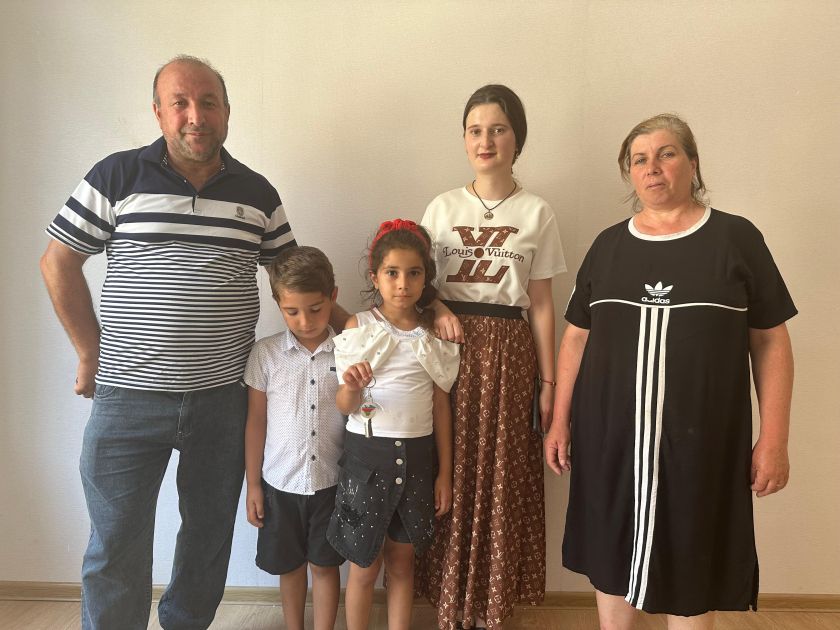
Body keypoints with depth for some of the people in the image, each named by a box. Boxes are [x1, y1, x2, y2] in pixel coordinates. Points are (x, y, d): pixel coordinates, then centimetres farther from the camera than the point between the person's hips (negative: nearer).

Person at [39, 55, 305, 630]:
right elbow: (59, 262, 4)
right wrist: (91, 351, 2)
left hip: (225, 397, 3)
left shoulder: (257, 193, 5)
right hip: (128, 396, -2)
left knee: (210, 537, 17)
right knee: (116, 550, 9)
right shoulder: (117, 176, -2)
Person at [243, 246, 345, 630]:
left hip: (331, 481, -1)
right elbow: (256, 421, -1)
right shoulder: (265, 354, -7)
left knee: (325, 565, 14)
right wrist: (253, 484, 1)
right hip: (280, 482, 1)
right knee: (290, 565, 19)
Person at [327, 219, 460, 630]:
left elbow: (441, 405, 4)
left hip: (416, 456, 2)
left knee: (402, 561, 16)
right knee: (364, 566, 10)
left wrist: (445, 473, 4)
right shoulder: (358, 328, -6)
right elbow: (344, 407, -5)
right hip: (367, 454, -2)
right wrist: (352, 387, -29)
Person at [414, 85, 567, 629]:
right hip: (449, 344, 1)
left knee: (503, 477, 3)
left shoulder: (537, 213, 5)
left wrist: (548, 383, 2)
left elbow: (541, 304, 4)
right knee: (450, 473, 3)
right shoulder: (443, 207, 7)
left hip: (508, 351, 0)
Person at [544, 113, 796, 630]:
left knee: (690, 568, 11)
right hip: (610, 435, 3)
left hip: (700, 439, -2)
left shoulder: (735, 238, -1)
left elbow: (771, 343, 0)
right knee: (612, 560, 15)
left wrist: (775, 438, -4)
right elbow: (576, 338, 8)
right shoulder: (609, 244, 6)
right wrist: (560, 422, 6)